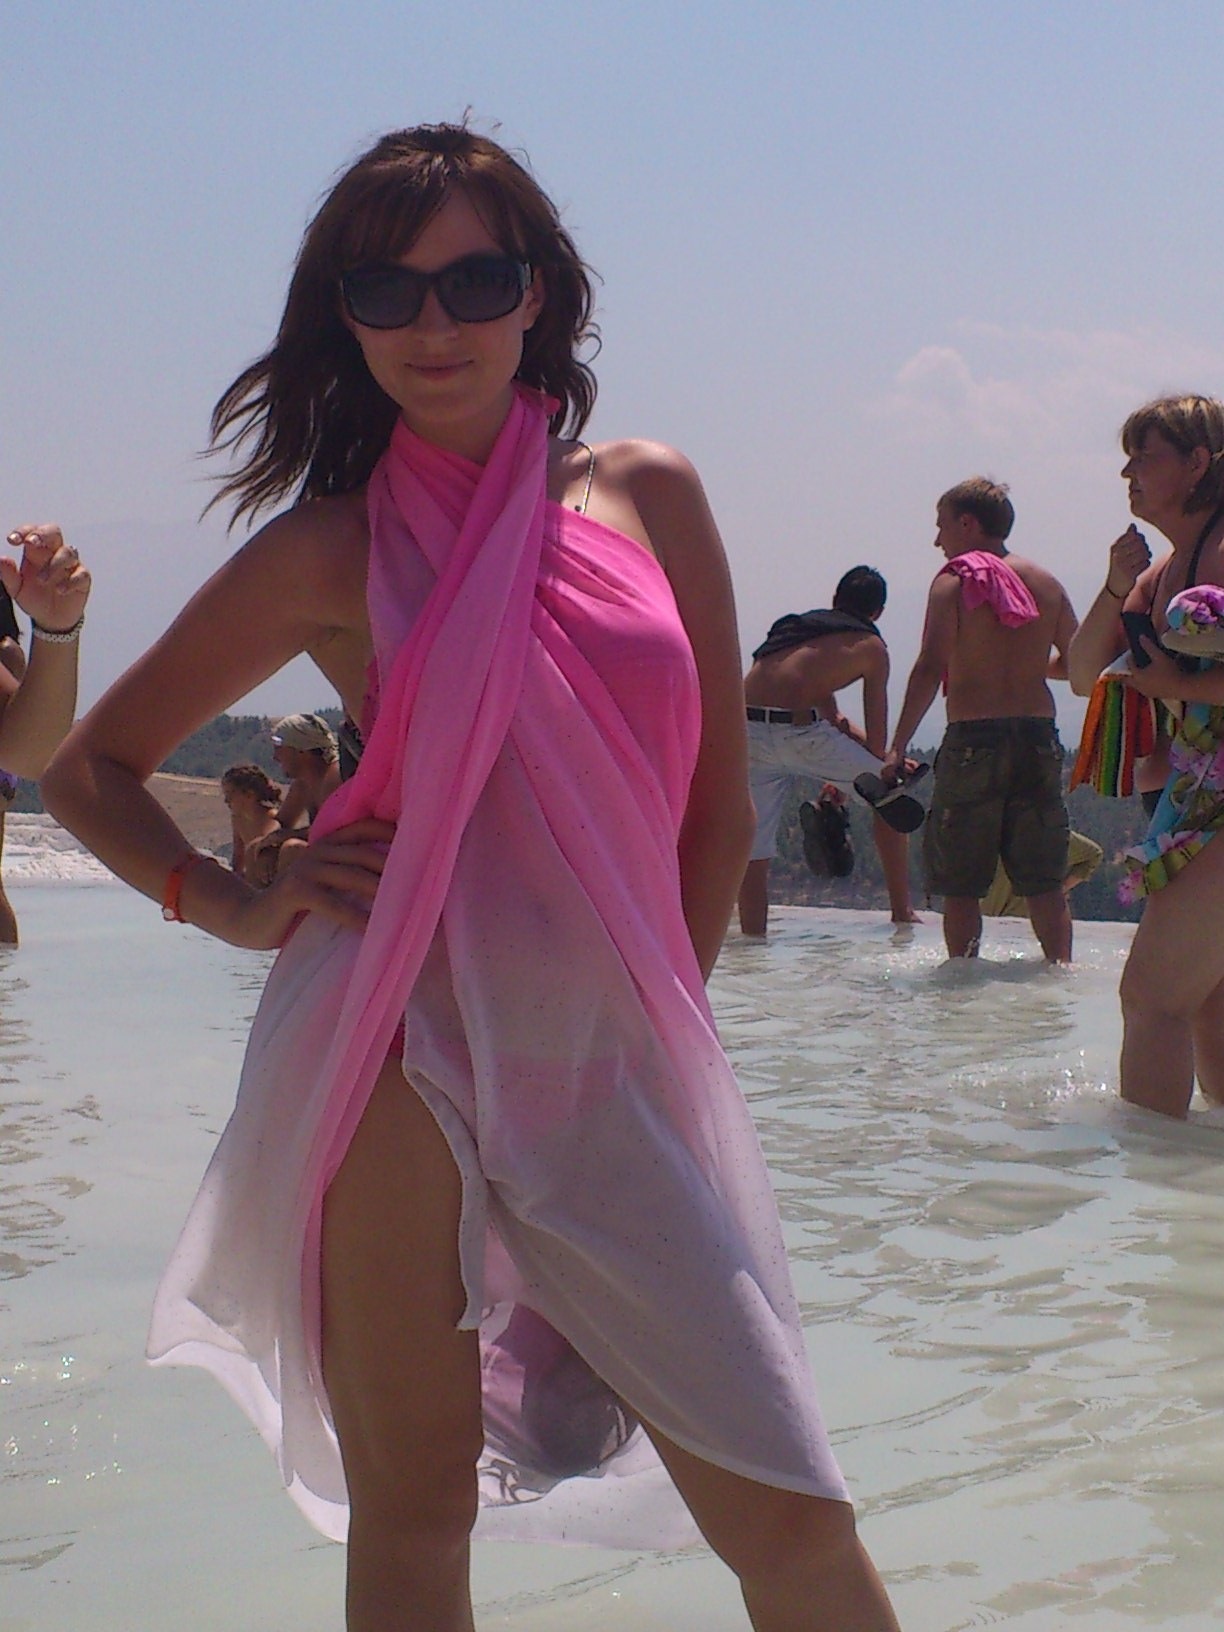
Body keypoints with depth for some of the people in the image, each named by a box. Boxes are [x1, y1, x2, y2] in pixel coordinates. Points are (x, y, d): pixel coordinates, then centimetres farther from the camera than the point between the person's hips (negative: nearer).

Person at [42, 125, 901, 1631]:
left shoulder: (649, 496, 8)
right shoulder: (329, 550, 3)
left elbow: (718, 807, 14)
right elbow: (89, 770, 12)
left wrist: (656, 1021, 13)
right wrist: (234, 908, -1)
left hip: (619, 1067, 2)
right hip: (403, 1059, -2)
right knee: (415, 1509, 4)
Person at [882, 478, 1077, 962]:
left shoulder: (954, 581, -4)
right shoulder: (1046, 583, 11)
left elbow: (930, 670, -14)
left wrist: (897, 748, -13)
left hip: (972, 739, -4)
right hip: (1040, 739, 4)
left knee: (960, 886, 3)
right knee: (1044, 884, 9)